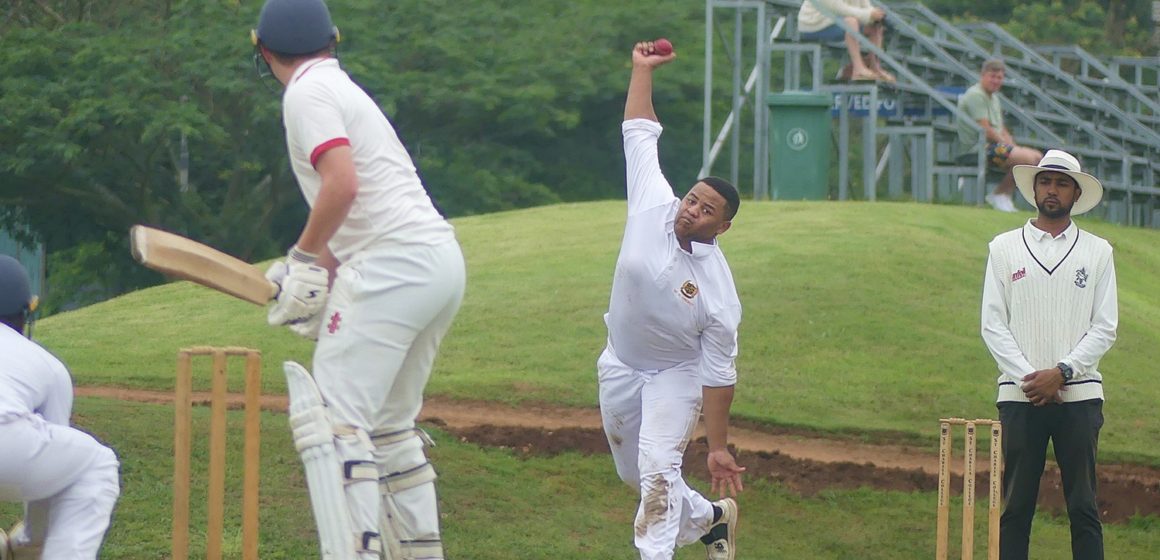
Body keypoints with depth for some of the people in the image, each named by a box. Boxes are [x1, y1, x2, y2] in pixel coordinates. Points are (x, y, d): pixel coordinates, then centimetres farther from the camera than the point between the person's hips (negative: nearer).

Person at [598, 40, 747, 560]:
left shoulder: (718, 292, -28)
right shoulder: (653, 205, -19)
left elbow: (719, 375, -21)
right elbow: (639, 132, -7)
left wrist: (719, 447, -20)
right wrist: (642, 70, -10)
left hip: (676, 375, -5)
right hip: (621, 366, 5)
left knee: (658, 467, -24)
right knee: (638, 475, 17)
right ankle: (709, 518, 41)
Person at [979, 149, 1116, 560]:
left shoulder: (1097, 252, 9)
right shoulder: (1004, 248, 9)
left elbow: (1104, 328, 3)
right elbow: (993, 325, 4)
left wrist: (1061, 372, -10)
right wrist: (1030, 378, -8)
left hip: (1079, 393, 0)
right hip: (1020, 396, 0)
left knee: (1083, 506, -1)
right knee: (1016, 505, 0)